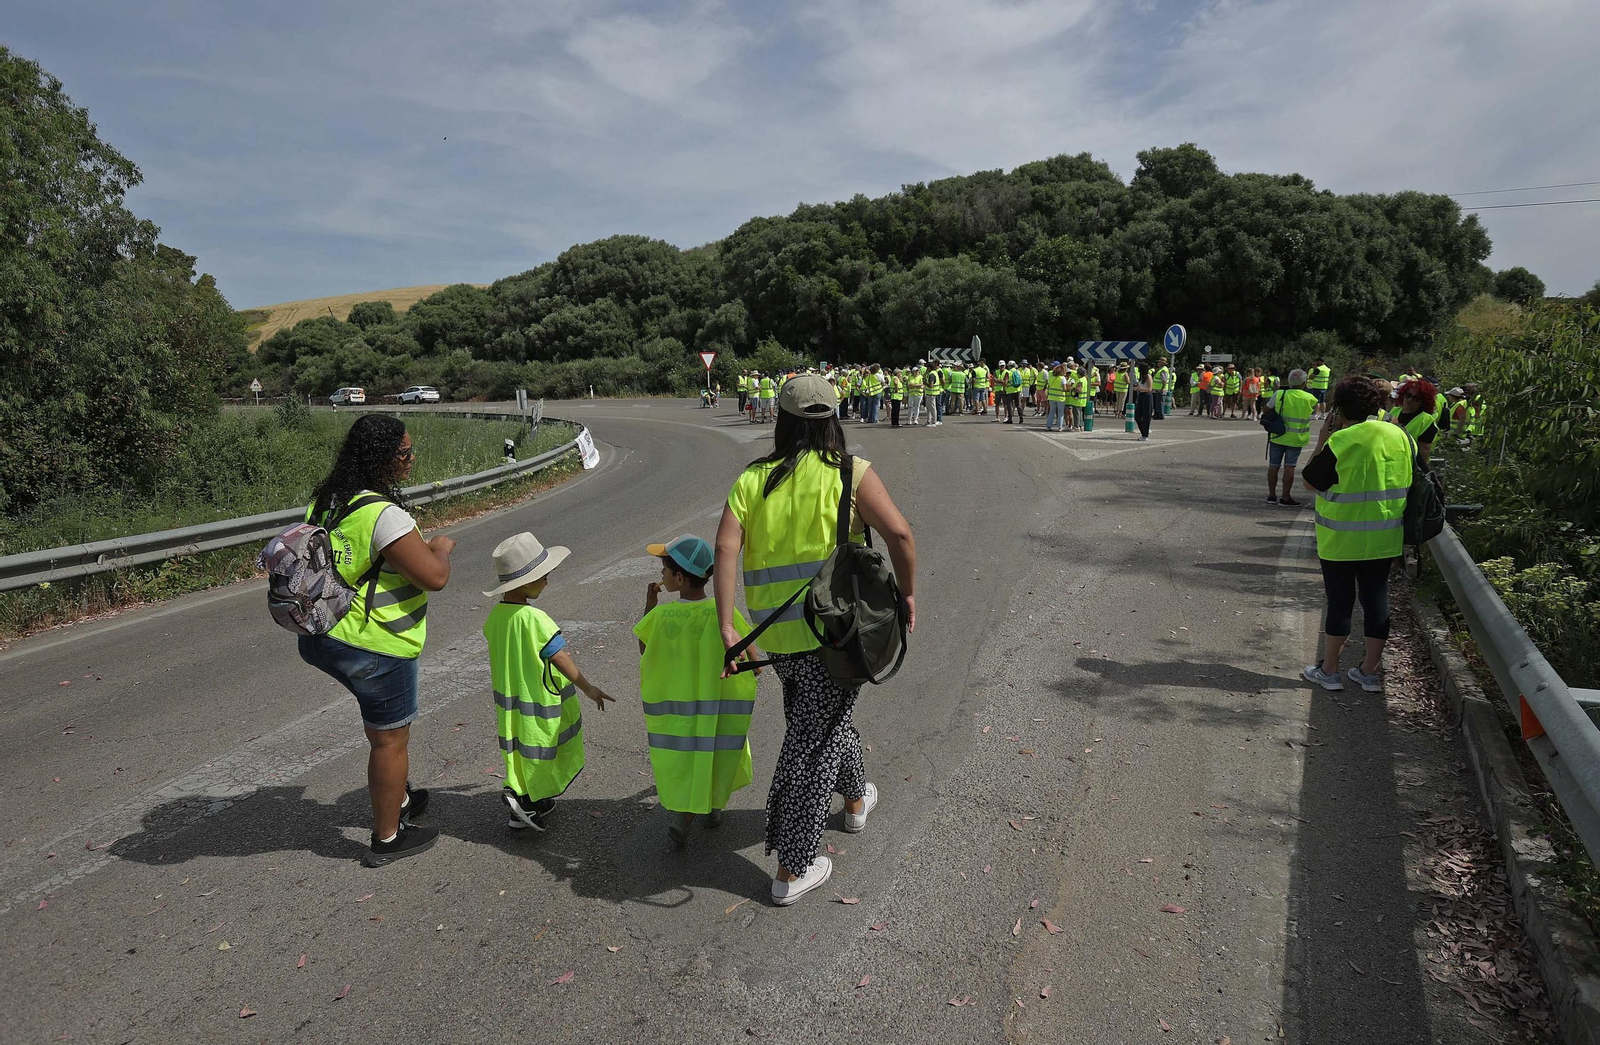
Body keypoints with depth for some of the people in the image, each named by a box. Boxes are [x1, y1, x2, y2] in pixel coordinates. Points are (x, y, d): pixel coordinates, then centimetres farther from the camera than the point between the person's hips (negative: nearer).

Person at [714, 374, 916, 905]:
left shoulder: (752, 479, 3)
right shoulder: (849, 472, -6)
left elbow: (726, 547, -8)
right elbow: (899, 532, -14)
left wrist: (726, 626, -8)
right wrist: (907, 594, 0)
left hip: (775, 634, 4)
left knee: (825, 716, 28)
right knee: (811, 742, 6)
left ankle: (856, 798, 52)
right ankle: (792, 870, 17)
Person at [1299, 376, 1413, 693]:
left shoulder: (1340, 441, -17)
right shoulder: (1400, 436, 2)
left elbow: (1310, 480, -7)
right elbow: (1408, 481, 15)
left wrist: (1323, 440, -2)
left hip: (1341, 539, -5)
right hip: (1385, 538, 5)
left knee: (1340, 600, 5)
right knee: (1376, 598, 12)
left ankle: (1329, 670, 15)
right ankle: (1370, 671, 20)